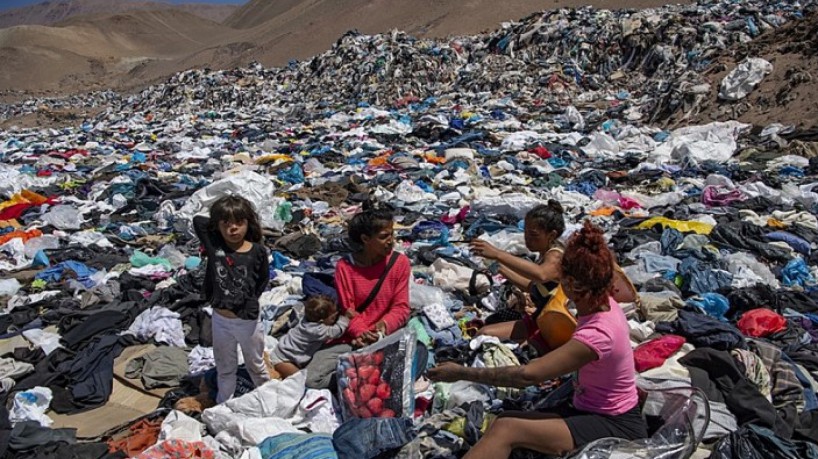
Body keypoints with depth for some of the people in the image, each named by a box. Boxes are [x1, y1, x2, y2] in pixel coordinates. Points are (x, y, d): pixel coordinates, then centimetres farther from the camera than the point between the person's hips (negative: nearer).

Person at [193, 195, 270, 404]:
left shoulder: (258, 251, -13)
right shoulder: (214, 244, -10)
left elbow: (264, 278, 2)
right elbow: (197, 220, -2)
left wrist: (251, 300, -2)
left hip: (248, 321, -2)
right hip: (220, 320, 2)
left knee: (256, 365, 20)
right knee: (225, 368, 22)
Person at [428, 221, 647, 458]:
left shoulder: (597, 333, -27)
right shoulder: (605, 305, -1)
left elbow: (527, 375, -26)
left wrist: (461, 373, -21)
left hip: (617, 427, -9)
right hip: (593, 412, 9)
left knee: (507, 429, -26)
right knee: (505, 421, -12)